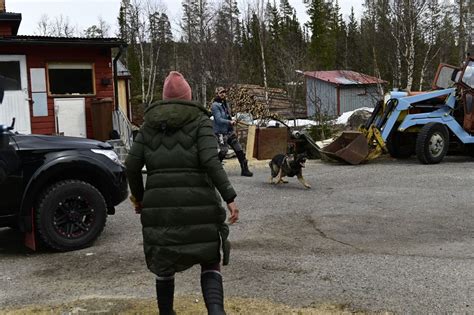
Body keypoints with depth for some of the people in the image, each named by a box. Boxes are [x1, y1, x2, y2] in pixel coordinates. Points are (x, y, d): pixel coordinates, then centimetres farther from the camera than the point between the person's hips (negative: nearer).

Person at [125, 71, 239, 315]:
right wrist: (229, 198, -12)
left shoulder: (150, 123, 11)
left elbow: (132, 165, 6)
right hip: (197, 203, -2)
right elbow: (210, 162, -12)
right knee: (209, 262, 10)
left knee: (164, 264, 20)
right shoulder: (200, 121, 2)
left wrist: (138, 197, 20)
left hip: (160, 204, 3)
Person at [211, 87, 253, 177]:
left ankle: (244, 169, 9)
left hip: (229, 131, 8)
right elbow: (218, 119, -19)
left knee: (239, 150, 4)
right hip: (221, 132, -8)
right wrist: (230, 122, -25)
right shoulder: (215, 105, -10)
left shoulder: (225, 104, 16)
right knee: (224, 150, -14)